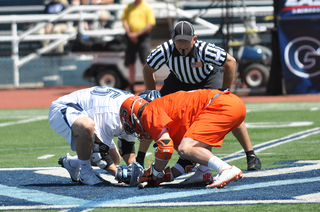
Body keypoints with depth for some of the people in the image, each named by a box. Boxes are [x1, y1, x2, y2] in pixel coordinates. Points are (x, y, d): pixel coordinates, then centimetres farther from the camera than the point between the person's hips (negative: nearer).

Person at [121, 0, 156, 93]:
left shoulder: (148, 8, 0)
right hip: (131, 37, 4)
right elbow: (124, 20, 8)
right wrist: (129, 33, -8)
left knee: (146, 63, -12)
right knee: (130, 63, 7)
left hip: (143, 36, -4)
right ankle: (131, 87, 15)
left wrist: (137, 34, -13)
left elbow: (150, 24, -7)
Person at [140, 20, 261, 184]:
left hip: (207, 79, -2)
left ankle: (251, 156, -2)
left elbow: (231, 62, -27)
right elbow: (148, 70, -13)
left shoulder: (204, 50, -39)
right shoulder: (164, 51, -32)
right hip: (179, 80, 2)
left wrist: (224, 91, -24)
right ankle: (140, 157, 1)